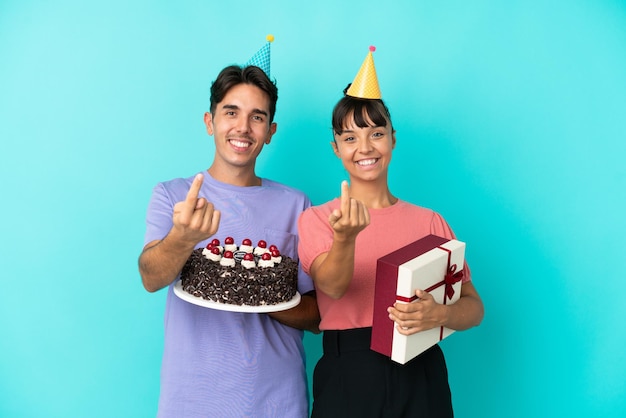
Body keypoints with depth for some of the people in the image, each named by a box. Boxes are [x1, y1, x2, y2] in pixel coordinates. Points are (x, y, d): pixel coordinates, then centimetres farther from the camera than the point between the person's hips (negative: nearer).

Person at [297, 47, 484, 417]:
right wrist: (346, 236, -37)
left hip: (420, 375, 2)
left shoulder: (430, 221, 4)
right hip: (347, 376, -1)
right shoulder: (316, 219, 1)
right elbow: (332, 286, -17)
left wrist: (439, 314, -19)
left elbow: (474, 307, 2)